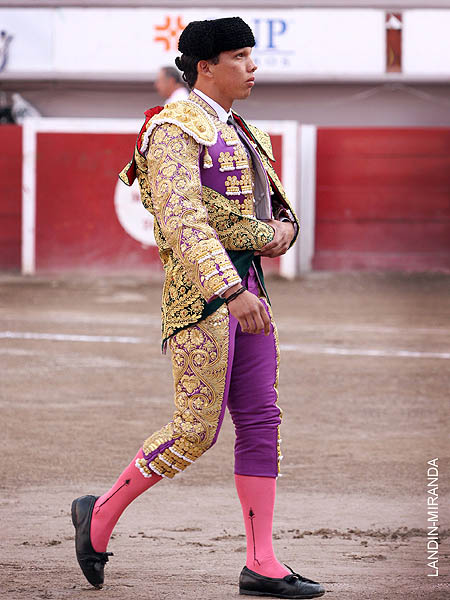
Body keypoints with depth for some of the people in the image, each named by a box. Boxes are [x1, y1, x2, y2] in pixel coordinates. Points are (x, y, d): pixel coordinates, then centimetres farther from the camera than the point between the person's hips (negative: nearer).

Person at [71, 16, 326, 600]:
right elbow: (182, 219, -23)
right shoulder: (177, 128, -10)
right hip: (199, 287, -9)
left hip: (246, 285, 9)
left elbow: (276, 205, 28)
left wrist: (283, 231, 3)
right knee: (197, 428, -9)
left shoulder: (240, 133, 19)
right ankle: (102, 512, 8)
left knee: (261, 420, 3)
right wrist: (232, 290, -32)